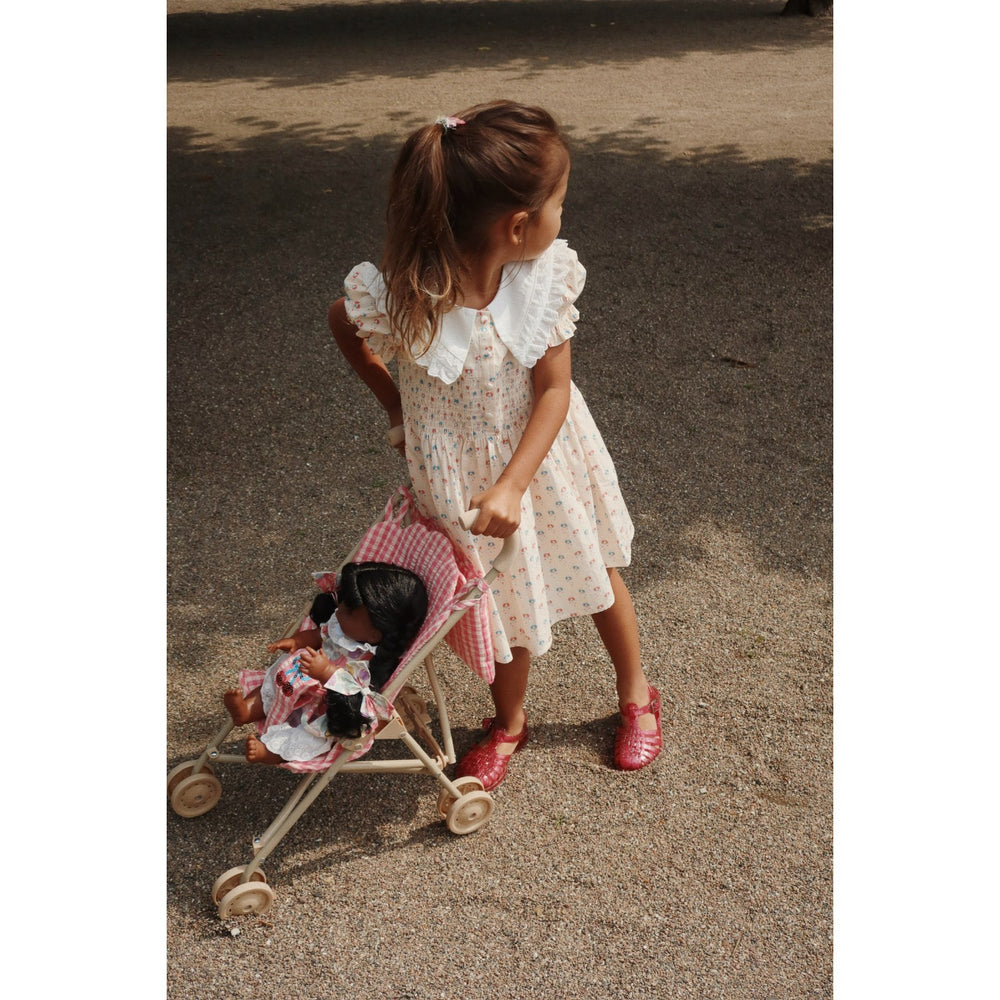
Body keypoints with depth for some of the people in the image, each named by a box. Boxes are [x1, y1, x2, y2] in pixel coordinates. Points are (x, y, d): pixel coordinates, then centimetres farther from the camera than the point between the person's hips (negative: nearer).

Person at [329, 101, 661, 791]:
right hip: (463, 472, -2)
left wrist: (513, 486, -29)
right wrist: (395, 404, -3)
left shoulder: (546, 276, -22)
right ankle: (509, 722, 45)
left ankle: (637, 694, 48)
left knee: (595, 572, 19)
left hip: (544, 453, 2)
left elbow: (553, 390, -19)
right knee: (504, 599, 15)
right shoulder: (402, 296, -29)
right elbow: (343, 325, -6)